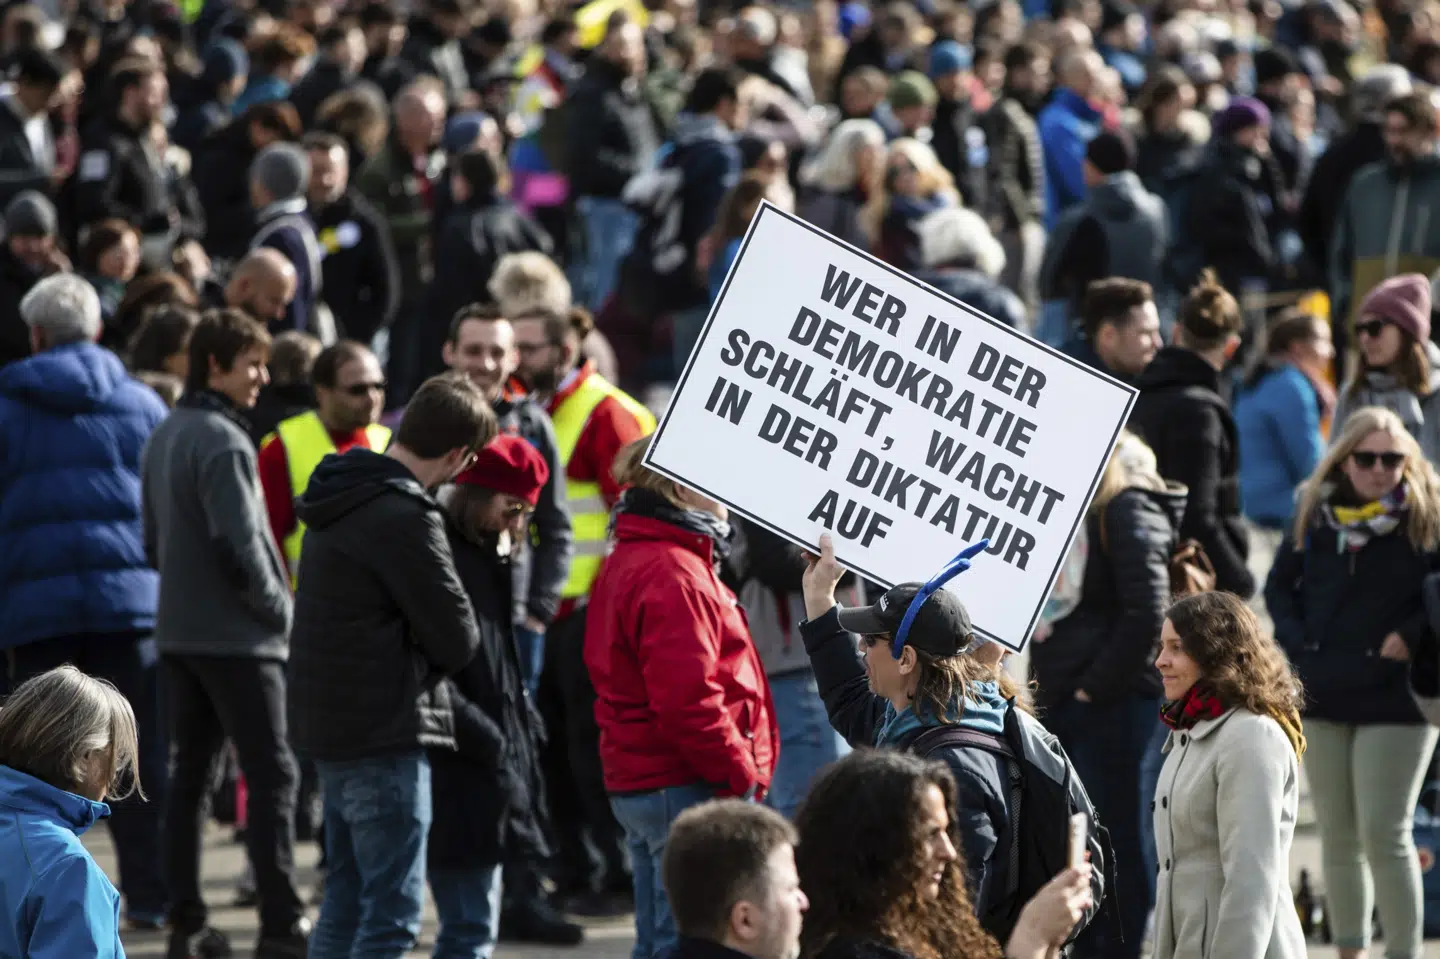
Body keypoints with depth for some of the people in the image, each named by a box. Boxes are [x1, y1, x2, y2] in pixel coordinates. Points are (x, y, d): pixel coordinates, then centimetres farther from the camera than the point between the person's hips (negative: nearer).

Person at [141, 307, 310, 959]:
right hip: (236, 636, -9)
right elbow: (240, 544, -21)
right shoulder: (223, 442, -17)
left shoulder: (162, 439, 12)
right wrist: (280, 609, -8)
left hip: (178, 631, 9)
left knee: (190, 771, 10)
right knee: (271, 775, -5)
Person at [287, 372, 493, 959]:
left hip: (331, 727, 10)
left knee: (347, 900, 16)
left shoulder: (341, 496, 11)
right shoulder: (403, 518, -19)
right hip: (385, 735, -10)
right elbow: (457, 640, -14)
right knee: (393, 911, -7)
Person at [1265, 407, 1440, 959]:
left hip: (1395, 700, -4)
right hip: (1323, 698, 4)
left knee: (1385, 834, -8)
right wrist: (1298, 644, 1)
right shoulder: (1314, 514, 5)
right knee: (1338, 837, 11)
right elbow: (1279, 586, 14)